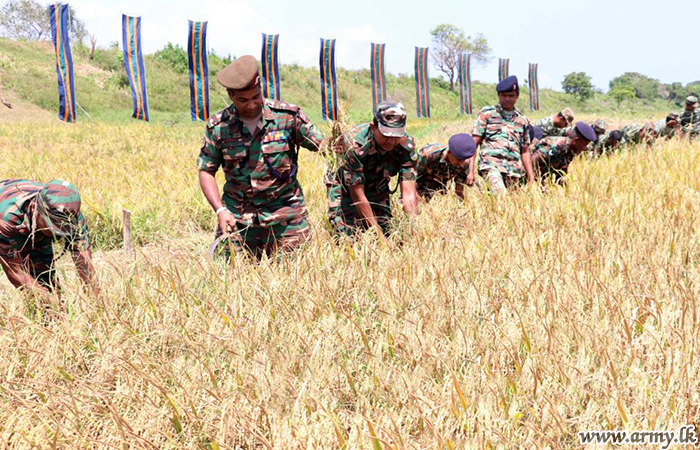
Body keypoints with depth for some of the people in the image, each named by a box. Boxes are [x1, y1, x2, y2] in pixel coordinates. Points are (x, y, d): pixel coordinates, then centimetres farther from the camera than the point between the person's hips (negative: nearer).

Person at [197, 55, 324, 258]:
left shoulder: (288, 116, -6)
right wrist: (220, 210, -9)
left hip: (286, 214, -1)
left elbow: (321, 145, -1)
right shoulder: (218, 127, -3)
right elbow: (206, 171, 3)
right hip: (237, 217, 1)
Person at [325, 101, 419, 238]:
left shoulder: (406, 145, -23)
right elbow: (358, 195, -29)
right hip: (345, 189, -4)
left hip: (377, 189, 4)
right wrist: (376, 231, -29)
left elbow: (409, 193, -24)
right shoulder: (354, 144, -34)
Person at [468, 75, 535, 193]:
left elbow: (525, 152, 23)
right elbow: (473, 144, 4)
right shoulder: (487, 114, 8)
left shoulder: (523, 120, 19)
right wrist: (470, 171, -6)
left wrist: (531, 179, 16)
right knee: (501, 197, -30)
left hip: (514, 170, 5)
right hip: (491, 165, -5)